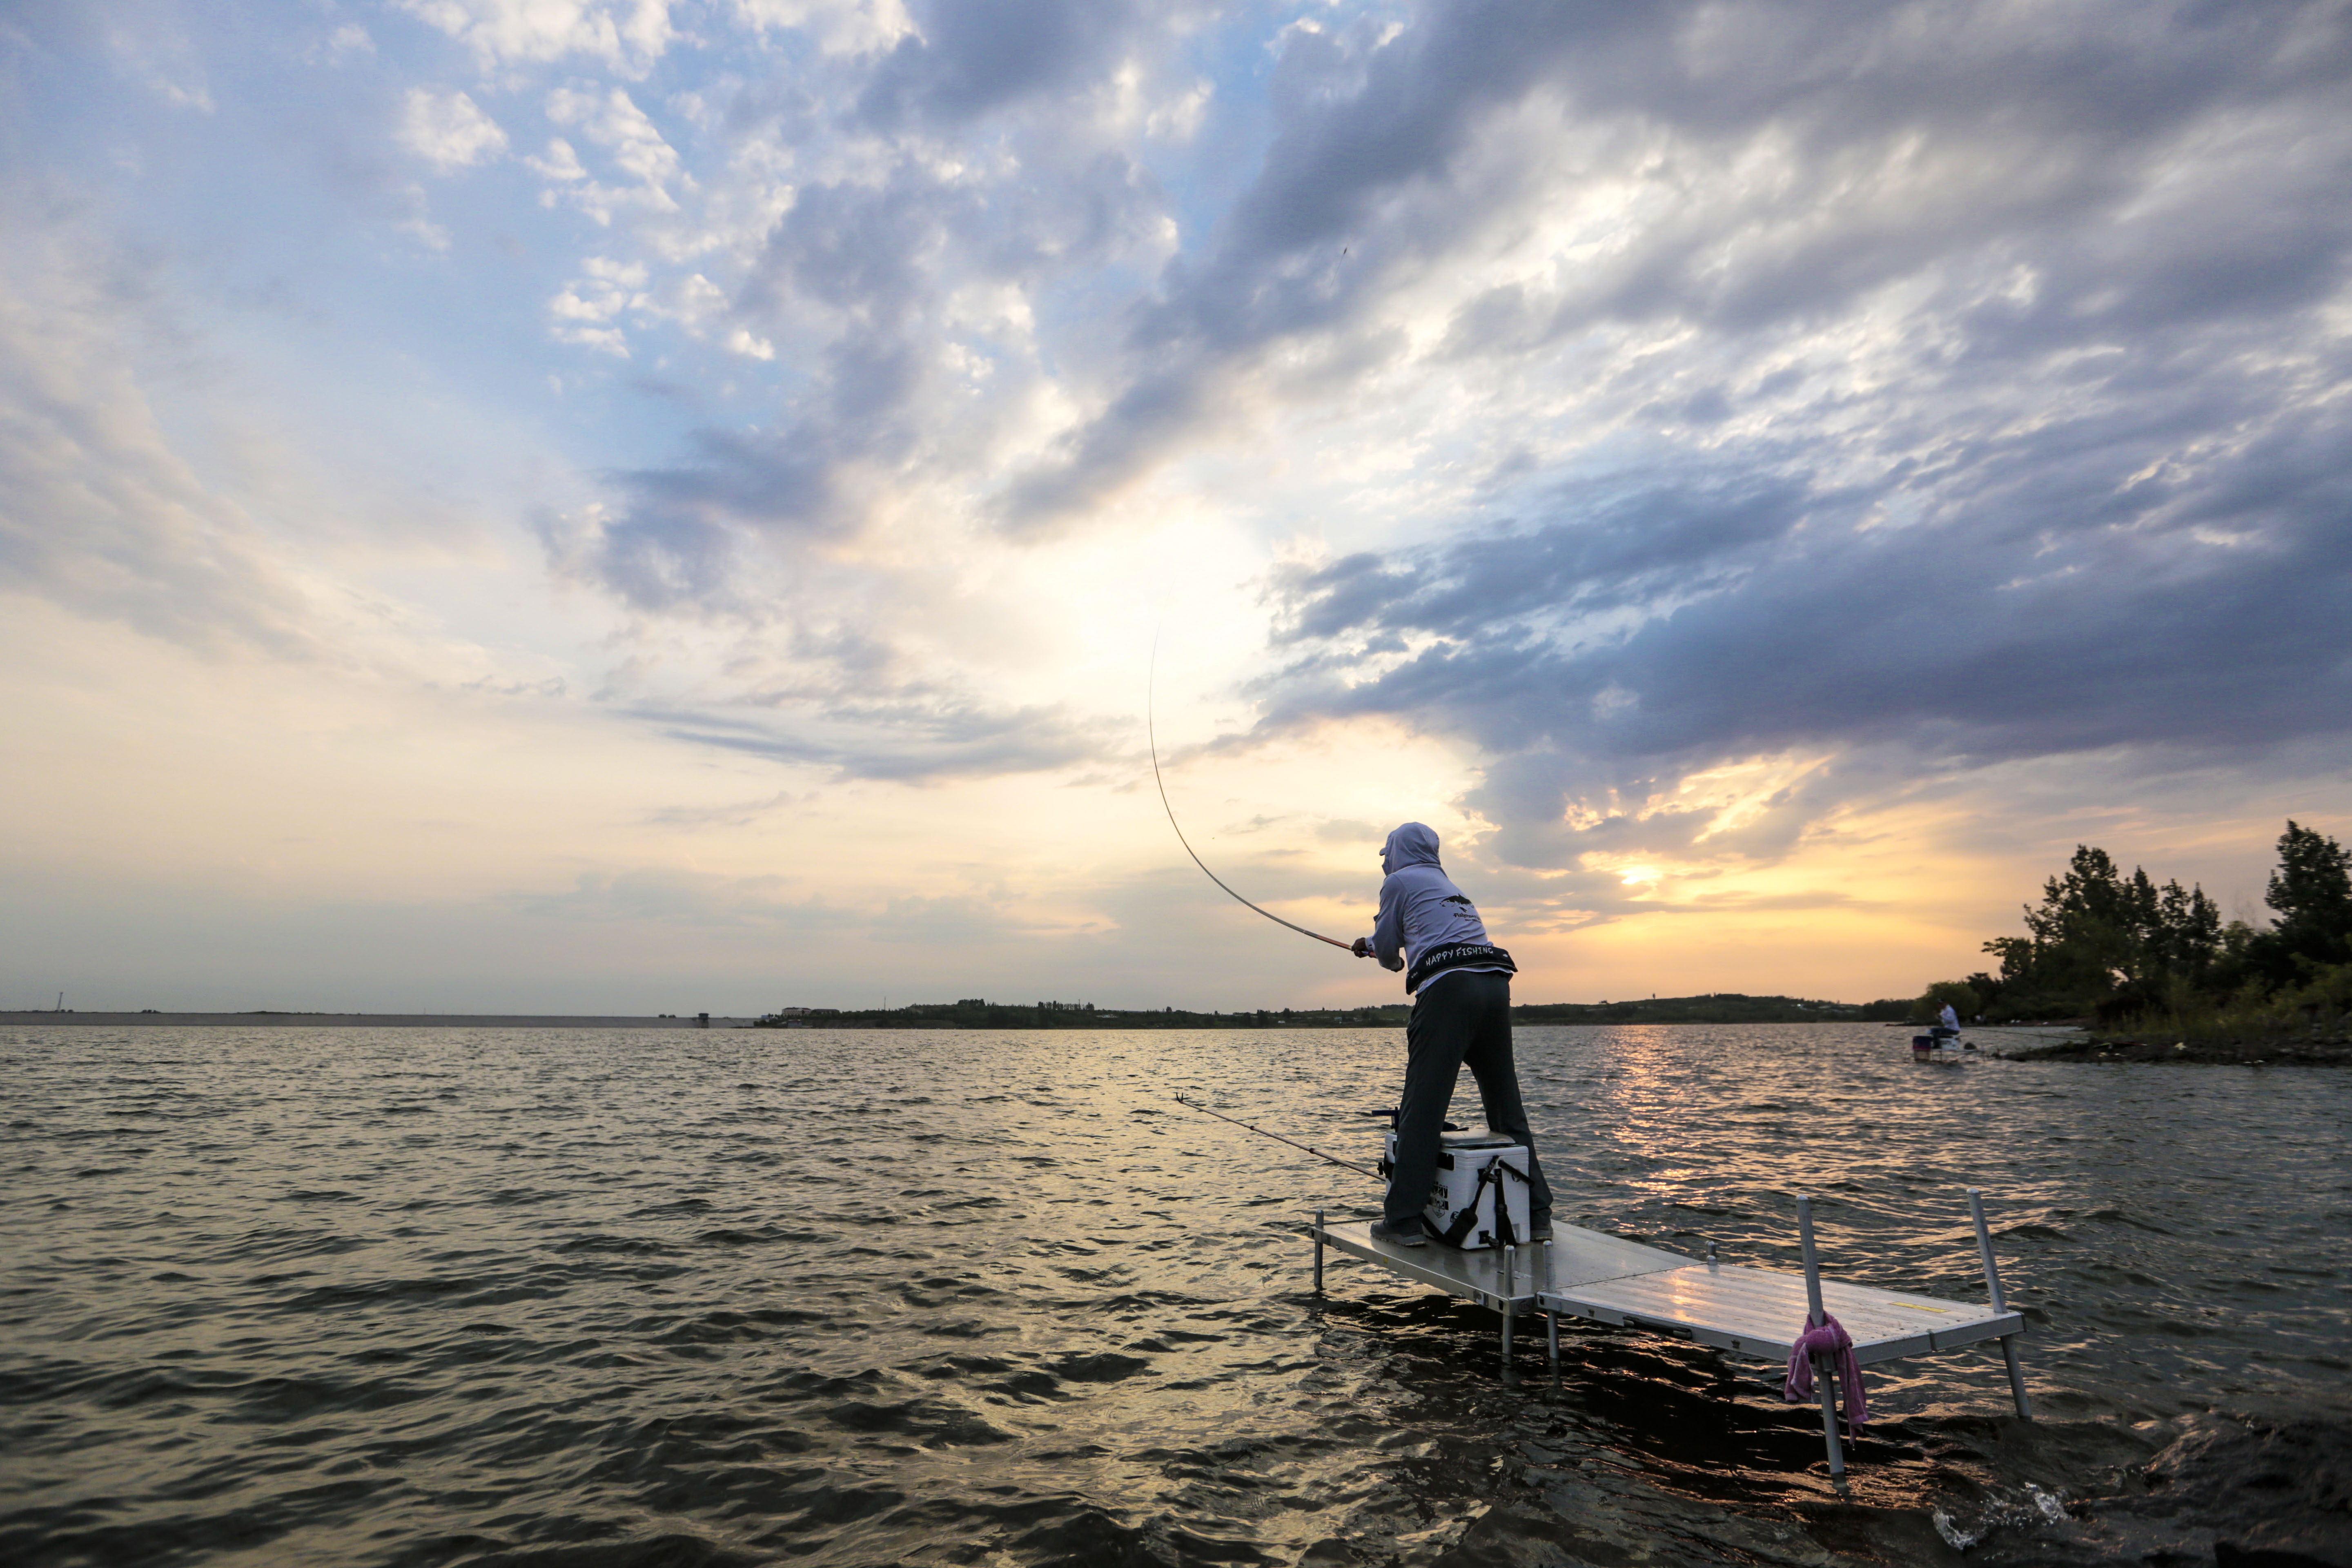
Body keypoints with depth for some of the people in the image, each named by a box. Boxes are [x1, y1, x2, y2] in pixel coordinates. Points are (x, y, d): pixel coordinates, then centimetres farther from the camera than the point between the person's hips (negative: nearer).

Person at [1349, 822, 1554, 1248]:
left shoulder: (1400, 881, 10)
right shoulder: (1450, 887, 31)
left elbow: (1387, 950, 15)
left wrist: (1390, 958, 38)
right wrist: (1371, 944, 55)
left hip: (1448, 988, -7)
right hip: (1496, 985, 7)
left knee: (1421, 1107, -6)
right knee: (1507, 1105, 13)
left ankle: (1403, 1221, -7)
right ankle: (1536, 1213, 17)